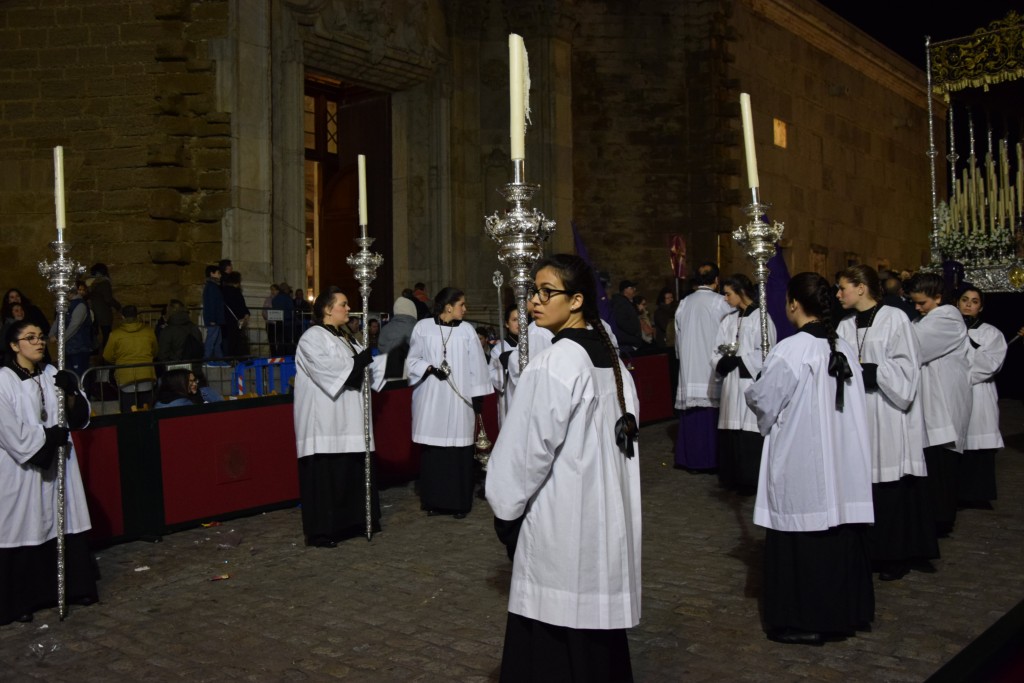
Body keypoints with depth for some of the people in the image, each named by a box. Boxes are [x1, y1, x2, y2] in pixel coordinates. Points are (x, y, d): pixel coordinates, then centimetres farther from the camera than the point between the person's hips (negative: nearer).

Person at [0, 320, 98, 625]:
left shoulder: (51, 374, 8)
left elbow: (79, 417, 5)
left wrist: (71, 393, -13)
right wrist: (46, 435, -13)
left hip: (56, 465, 5)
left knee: (65, 526, 7)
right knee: (25, 530, 0)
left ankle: (73, 588, 20)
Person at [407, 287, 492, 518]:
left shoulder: (467, 330, 4)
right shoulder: (423, 327, 0)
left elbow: (476, 366, 4)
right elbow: (413, 359, 5)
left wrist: (478, 398, 0)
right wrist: (430, 368, -15)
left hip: (459, 401, 1)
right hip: (430, 400, -1)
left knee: (459, 452, 0)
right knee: (432, 451, 3)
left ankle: (459, 502, 10)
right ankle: (433, 501, 15)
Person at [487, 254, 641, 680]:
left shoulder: (553, 364, -18)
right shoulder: (610, 358, 8)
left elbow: (529, 451, -17)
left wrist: (506, 510, -4)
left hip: (561, 522, -9)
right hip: (604, 516, 9)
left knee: (554, 649, 3)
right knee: (596, 626, 17)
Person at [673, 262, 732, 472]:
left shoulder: (684, 303, 4)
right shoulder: (720, 303, -7)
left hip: (689, 369, 4)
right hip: (712, 368, -4)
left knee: (692, 415, 7)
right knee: (712, 415, 2)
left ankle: (691, 461, 12)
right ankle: (711, 460, 5)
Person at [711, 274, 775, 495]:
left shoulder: (760, 318, -6)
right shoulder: (729, 320, 14)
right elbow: (717, 352, 11)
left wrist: (739, 361, -13)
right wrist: (723, 362, -9)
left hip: (752, 384, -6)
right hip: (731, 385, 6)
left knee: (750, 434, -5)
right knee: (732, 433, 6)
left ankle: (750, 482, 5)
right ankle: (733, 478, 16)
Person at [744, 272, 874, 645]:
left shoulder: (790, 351, -18)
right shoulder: (844, 349, 2)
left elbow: (762, 401, -10)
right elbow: (853, 403, 11)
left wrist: (751, 389, 11)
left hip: (798, 462, -6)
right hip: (842, 459, 7)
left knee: (801, 536, 4)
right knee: (838, 530, 15)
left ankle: (803, 620, 14)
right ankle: (841, 611, 27)